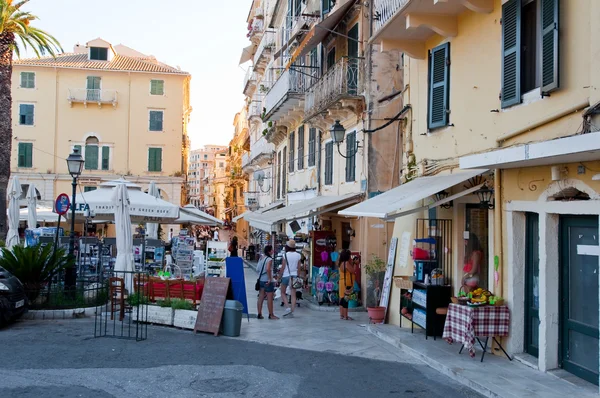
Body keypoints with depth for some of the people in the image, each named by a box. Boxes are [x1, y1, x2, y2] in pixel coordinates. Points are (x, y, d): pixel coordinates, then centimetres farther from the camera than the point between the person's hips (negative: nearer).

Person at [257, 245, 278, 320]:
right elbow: (268, 269, -29)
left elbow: (257, 269, 10)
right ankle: (271, 315, 9)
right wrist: (270, 279, -23)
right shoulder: (269, 259, -15)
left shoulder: (261, 258, 9)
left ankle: (259, 314, 14)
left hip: (261, 280, 8)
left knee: (261, 298, 11)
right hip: (267, 281, -8)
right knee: (269, 299, 2)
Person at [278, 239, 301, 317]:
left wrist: (279, 277, 1)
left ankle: (287, 307, -4)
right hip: (294, 276, 3)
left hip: (286, 275, -3)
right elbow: (299, 268, 3)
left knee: (283, 293, 12)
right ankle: (292, 311, 3)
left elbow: (283, 267, -8)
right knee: (293, 294, 5)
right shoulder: (298, 255, 1)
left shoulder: (285, 255, -9)